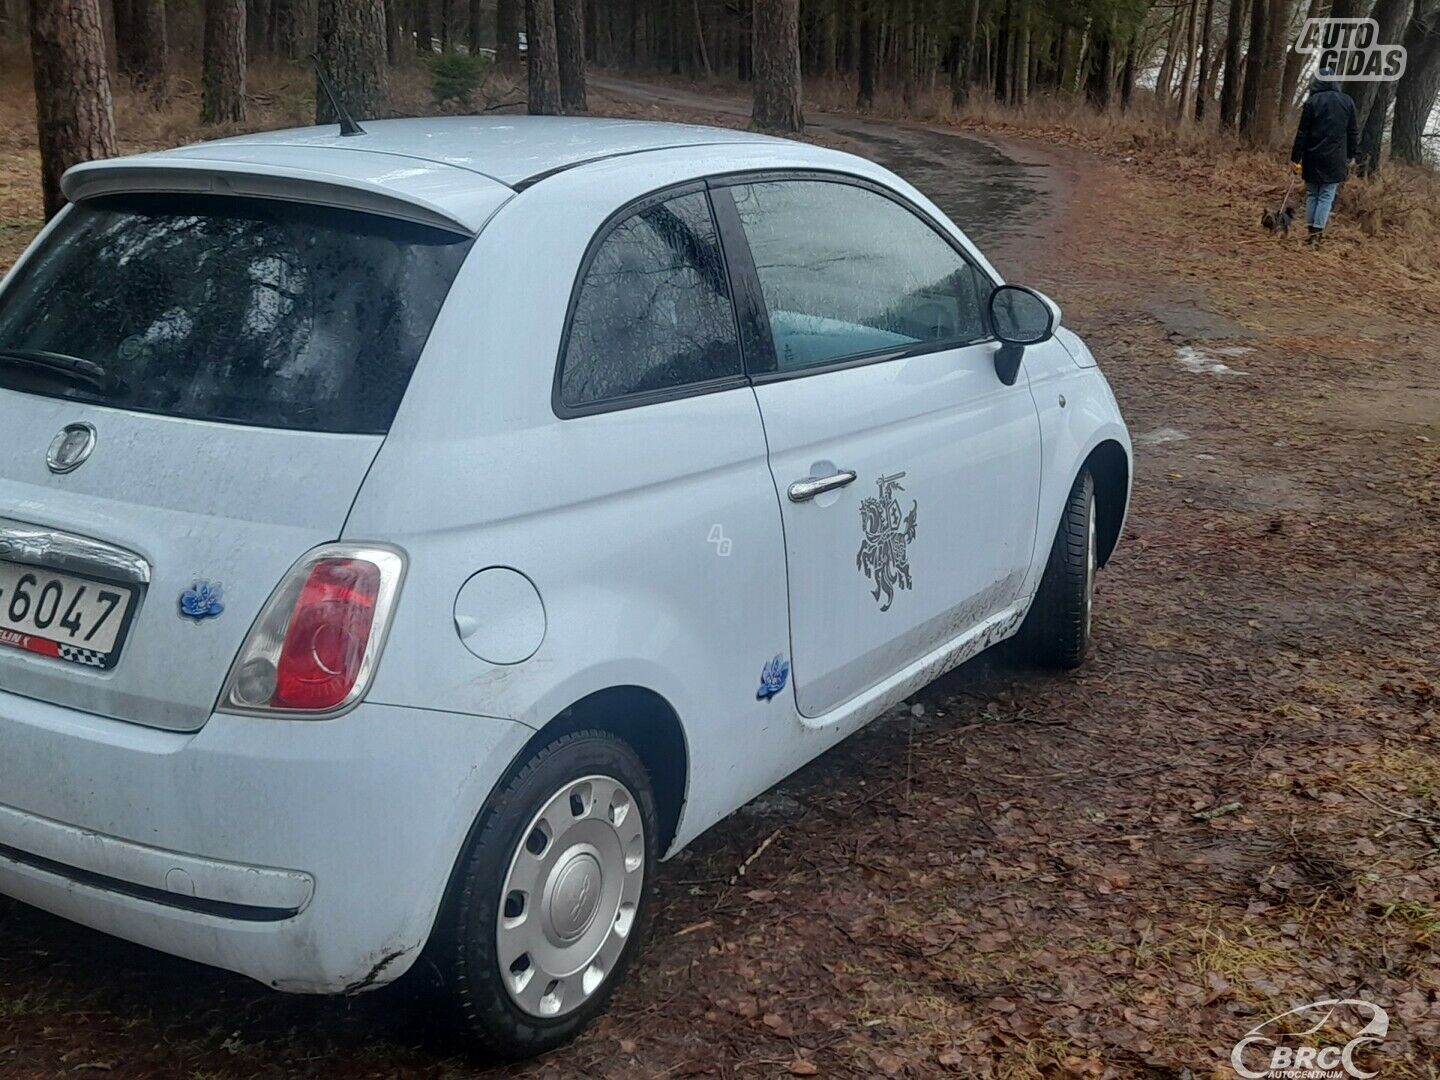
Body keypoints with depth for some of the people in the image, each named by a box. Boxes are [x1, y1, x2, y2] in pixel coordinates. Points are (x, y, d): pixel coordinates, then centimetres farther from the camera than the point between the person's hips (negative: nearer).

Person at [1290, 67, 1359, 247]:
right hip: (1336, 158, 1)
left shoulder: (1312, 102, -4)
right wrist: (1352, 155, 15)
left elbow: (1302, 132, -4)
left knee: (1312, 194, 10)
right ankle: (1317, 232, -7)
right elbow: (1353, 132, 8)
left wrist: (1296, 157, -1)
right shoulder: (1347, 102, 4)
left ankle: (1311, 231, 8)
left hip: (1313, 157, -1)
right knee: (1327, 195, 2)